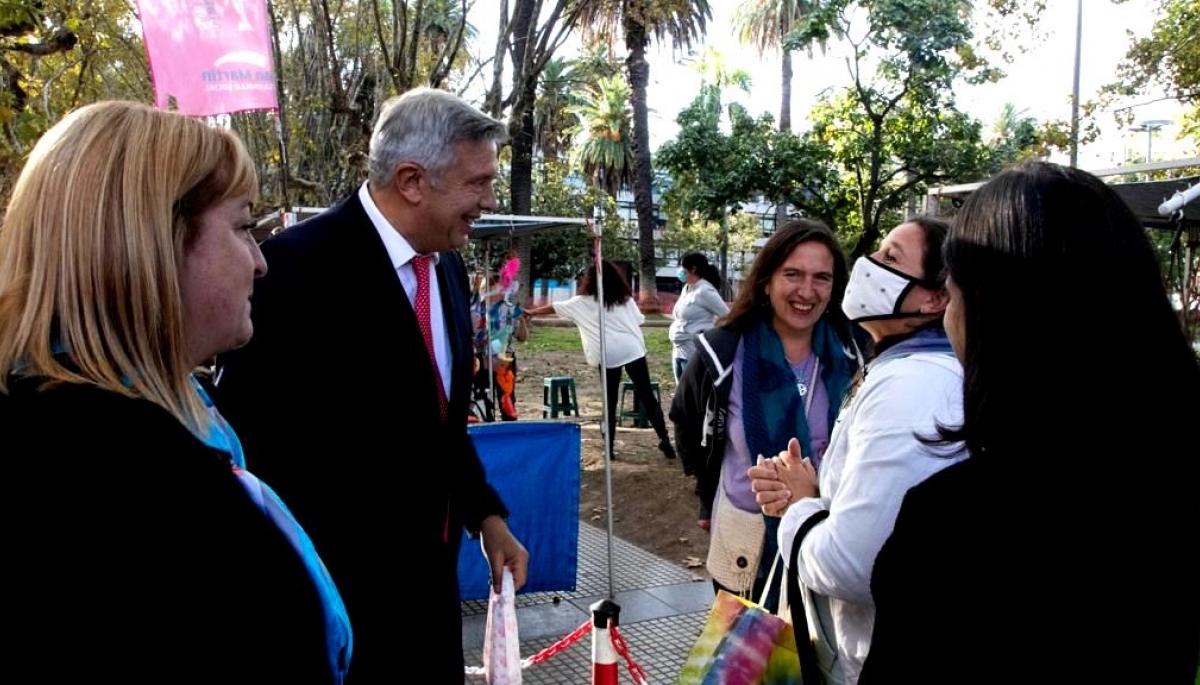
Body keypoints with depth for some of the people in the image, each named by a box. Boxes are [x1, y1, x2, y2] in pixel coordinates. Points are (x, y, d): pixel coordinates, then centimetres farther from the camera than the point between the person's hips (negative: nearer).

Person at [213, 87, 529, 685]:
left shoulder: (446, 268, 5)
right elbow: (246, 437, -17)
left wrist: (485, 513, 6)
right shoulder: (298, 266, -20)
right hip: (337, 589, -7)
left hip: (430, 572, 8)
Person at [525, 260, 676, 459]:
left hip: (608, 354, -2)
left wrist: (532, 312, 30)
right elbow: (639, 322, 12)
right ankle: (664, 440, 2)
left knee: (610, 402, 8)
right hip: (633, 350, 2)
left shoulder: (584, 302, 8)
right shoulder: (626, 298, 14)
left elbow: (555, 307, 17)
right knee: (647, 396, 5)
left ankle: (609, 447, 10)